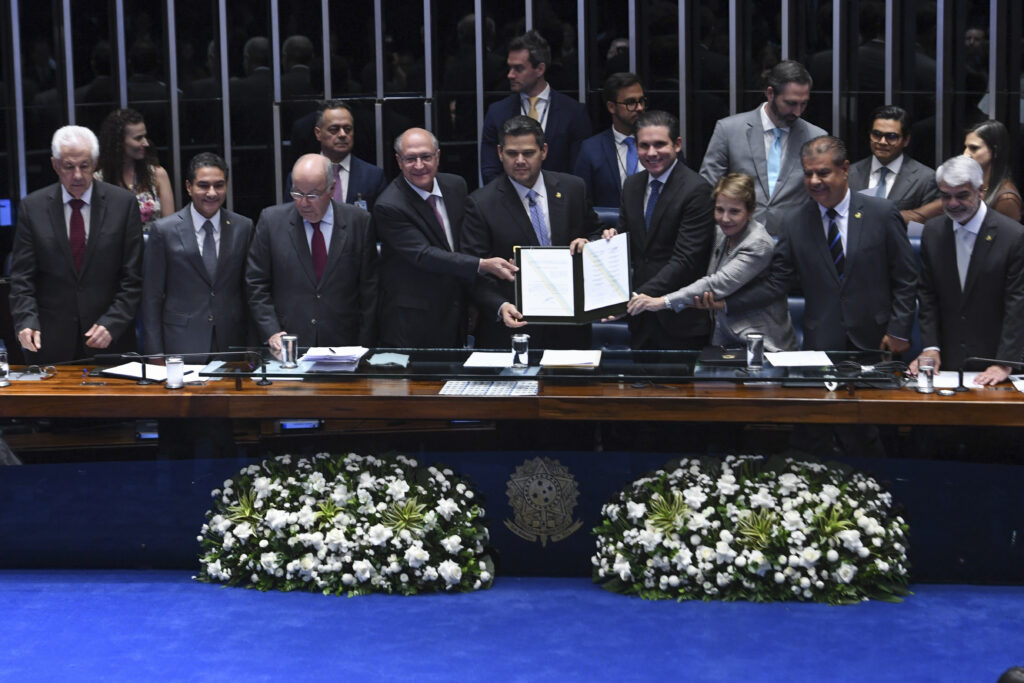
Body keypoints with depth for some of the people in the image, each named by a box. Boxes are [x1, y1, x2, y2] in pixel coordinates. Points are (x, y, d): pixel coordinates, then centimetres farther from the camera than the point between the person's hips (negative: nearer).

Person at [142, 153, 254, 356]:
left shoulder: (243, 228, 6)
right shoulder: (164, 230, 0)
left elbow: (250, 291, 9)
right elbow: (151, 298, 1)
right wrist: (155, 356, -4)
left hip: (232, 344, 2)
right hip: (181, 345, -2)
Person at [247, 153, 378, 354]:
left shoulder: (358, 222, 3)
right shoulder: (272, 220, 4)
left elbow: (370, 290, 5)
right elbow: (257, 285, 6)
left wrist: (363, 347, 0)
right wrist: (271, 333, -6)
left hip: (343, 346, 0)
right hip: (287, 347, 0)